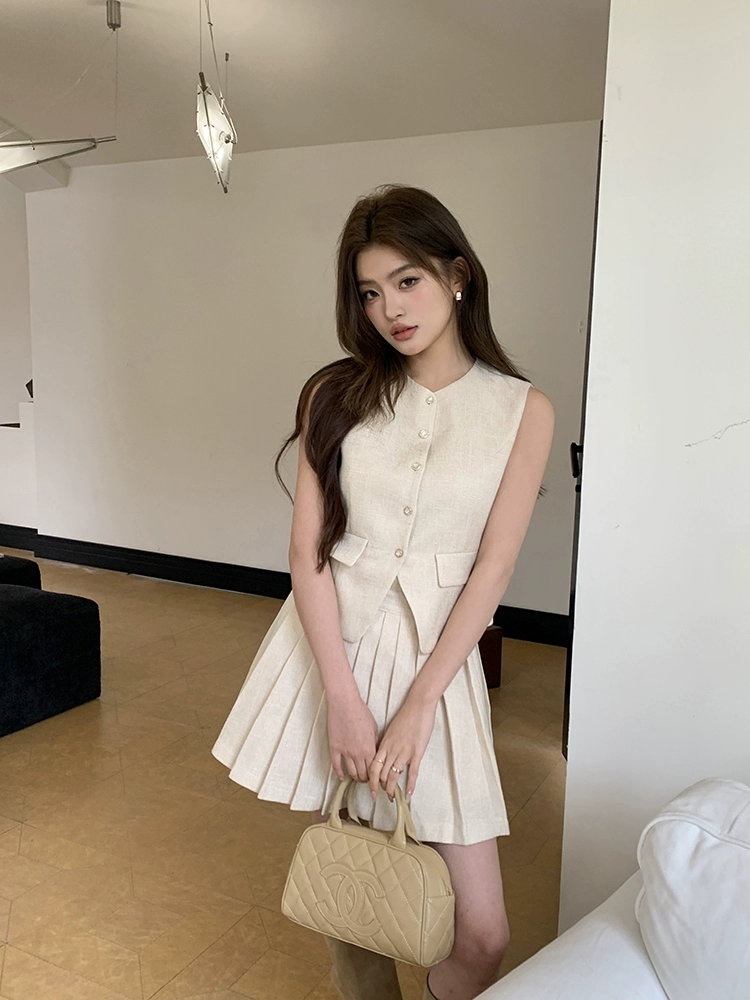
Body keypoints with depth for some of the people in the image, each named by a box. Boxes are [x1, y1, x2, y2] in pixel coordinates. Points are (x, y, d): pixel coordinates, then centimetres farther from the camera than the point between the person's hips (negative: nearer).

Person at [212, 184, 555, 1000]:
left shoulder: (522, 410, -2)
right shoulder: (336, 393, 1)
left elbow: (492, 570, -6)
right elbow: (307, 549, -4)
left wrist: (418, 705, -12)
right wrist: (343, 696, -12)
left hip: (436, 655, -1)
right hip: (326, 646, 1)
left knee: (482, 934, -1)